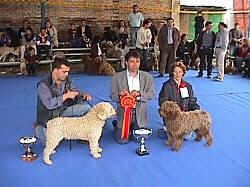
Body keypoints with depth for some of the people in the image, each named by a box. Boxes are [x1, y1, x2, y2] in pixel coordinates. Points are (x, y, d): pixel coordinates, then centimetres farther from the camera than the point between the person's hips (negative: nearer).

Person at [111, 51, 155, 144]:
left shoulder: (147, 77, 2)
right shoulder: (117, 77, -3)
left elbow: (151, 94, -3)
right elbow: (113, 96, -3)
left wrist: (139, 94, -23)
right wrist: (120, 94, -27)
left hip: (140, 113, 2)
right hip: (124, 112, -2)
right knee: (122, 140, -4)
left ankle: (133, 128, 35)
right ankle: (117, 126, 28)